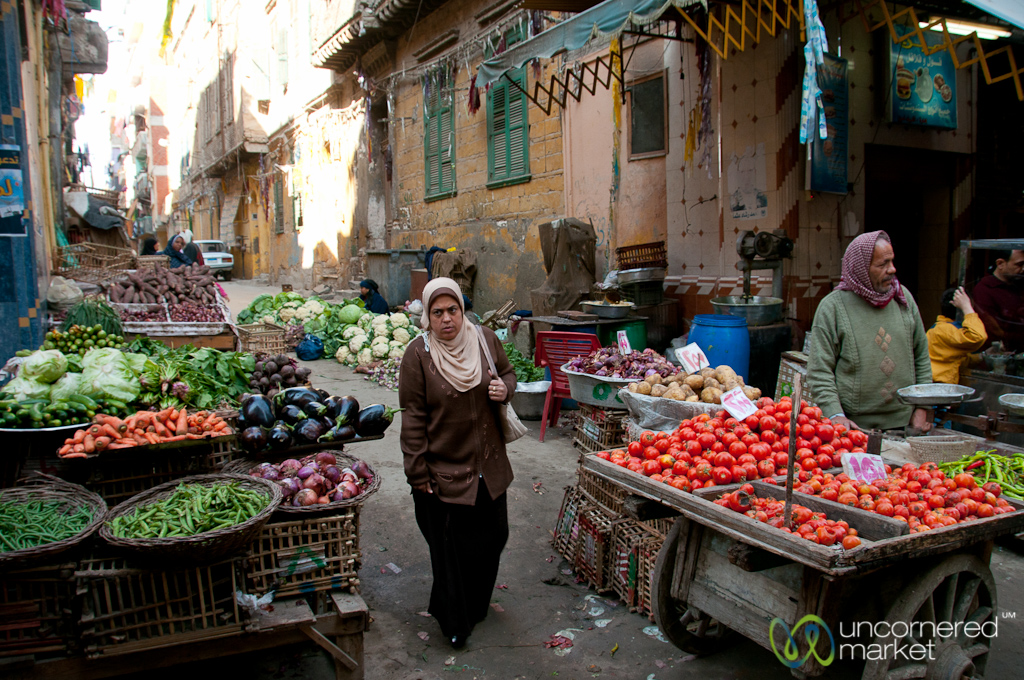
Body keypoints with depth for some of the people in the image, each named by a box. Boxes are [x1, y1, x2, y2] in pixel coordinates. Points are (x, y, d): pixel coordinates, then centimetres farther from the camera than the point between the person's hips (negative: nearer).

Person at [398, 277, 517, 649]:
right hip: (444, 471, -4)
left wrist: (505, 388, -8)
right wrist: (418, 473, -11)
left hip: (489, 466, 5)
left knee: (492, 538, 16)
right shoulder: (418, 354, -12)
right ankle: (454, 622, 26)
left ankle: (476, 606, 41)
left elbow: (508, 372, 17)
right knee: (452, 549, 5)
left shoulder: (485, 339, -1)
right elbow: (413, 417, -10)